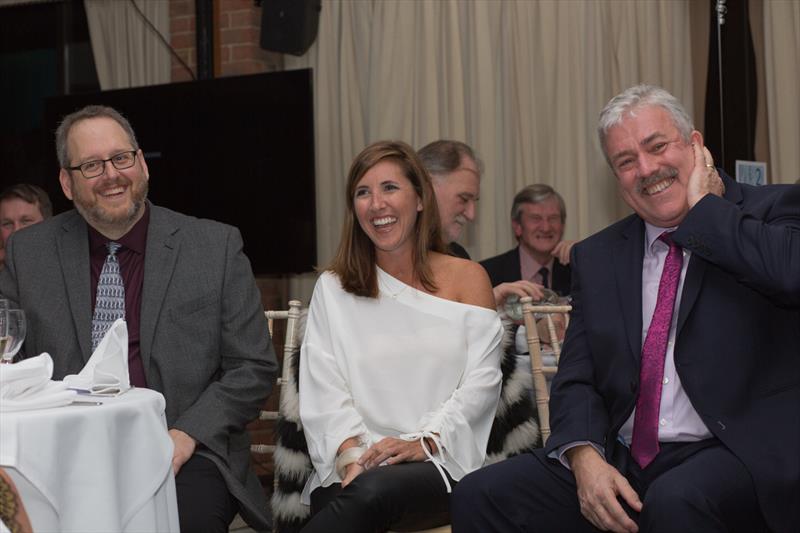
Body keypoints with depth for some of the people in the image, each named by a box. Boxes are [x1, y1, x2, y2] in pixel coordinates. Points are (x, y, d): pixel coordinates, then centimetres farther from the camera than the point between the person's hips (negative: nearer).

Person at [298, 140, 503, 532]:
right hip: (353, 468, 0)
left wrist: (423, 442, -15)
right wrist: (350, 455, -15)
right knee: (357, 495, -36)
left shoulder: (467, 278, 11)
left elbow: (480, 384, 0)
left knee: (375, 490, -34)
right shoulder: (333, 288, 14)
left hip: (441, 464, 0)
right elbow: (324, 392, 3)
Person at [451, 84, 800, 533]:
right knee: (481, 497, -14)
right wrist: (584, 455, -9)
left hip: (738, 453, -4)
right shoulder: (597, 257, 15)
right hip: (622, 462, 5)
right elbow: (577, 379, 11)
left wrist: (703, 207, -8)